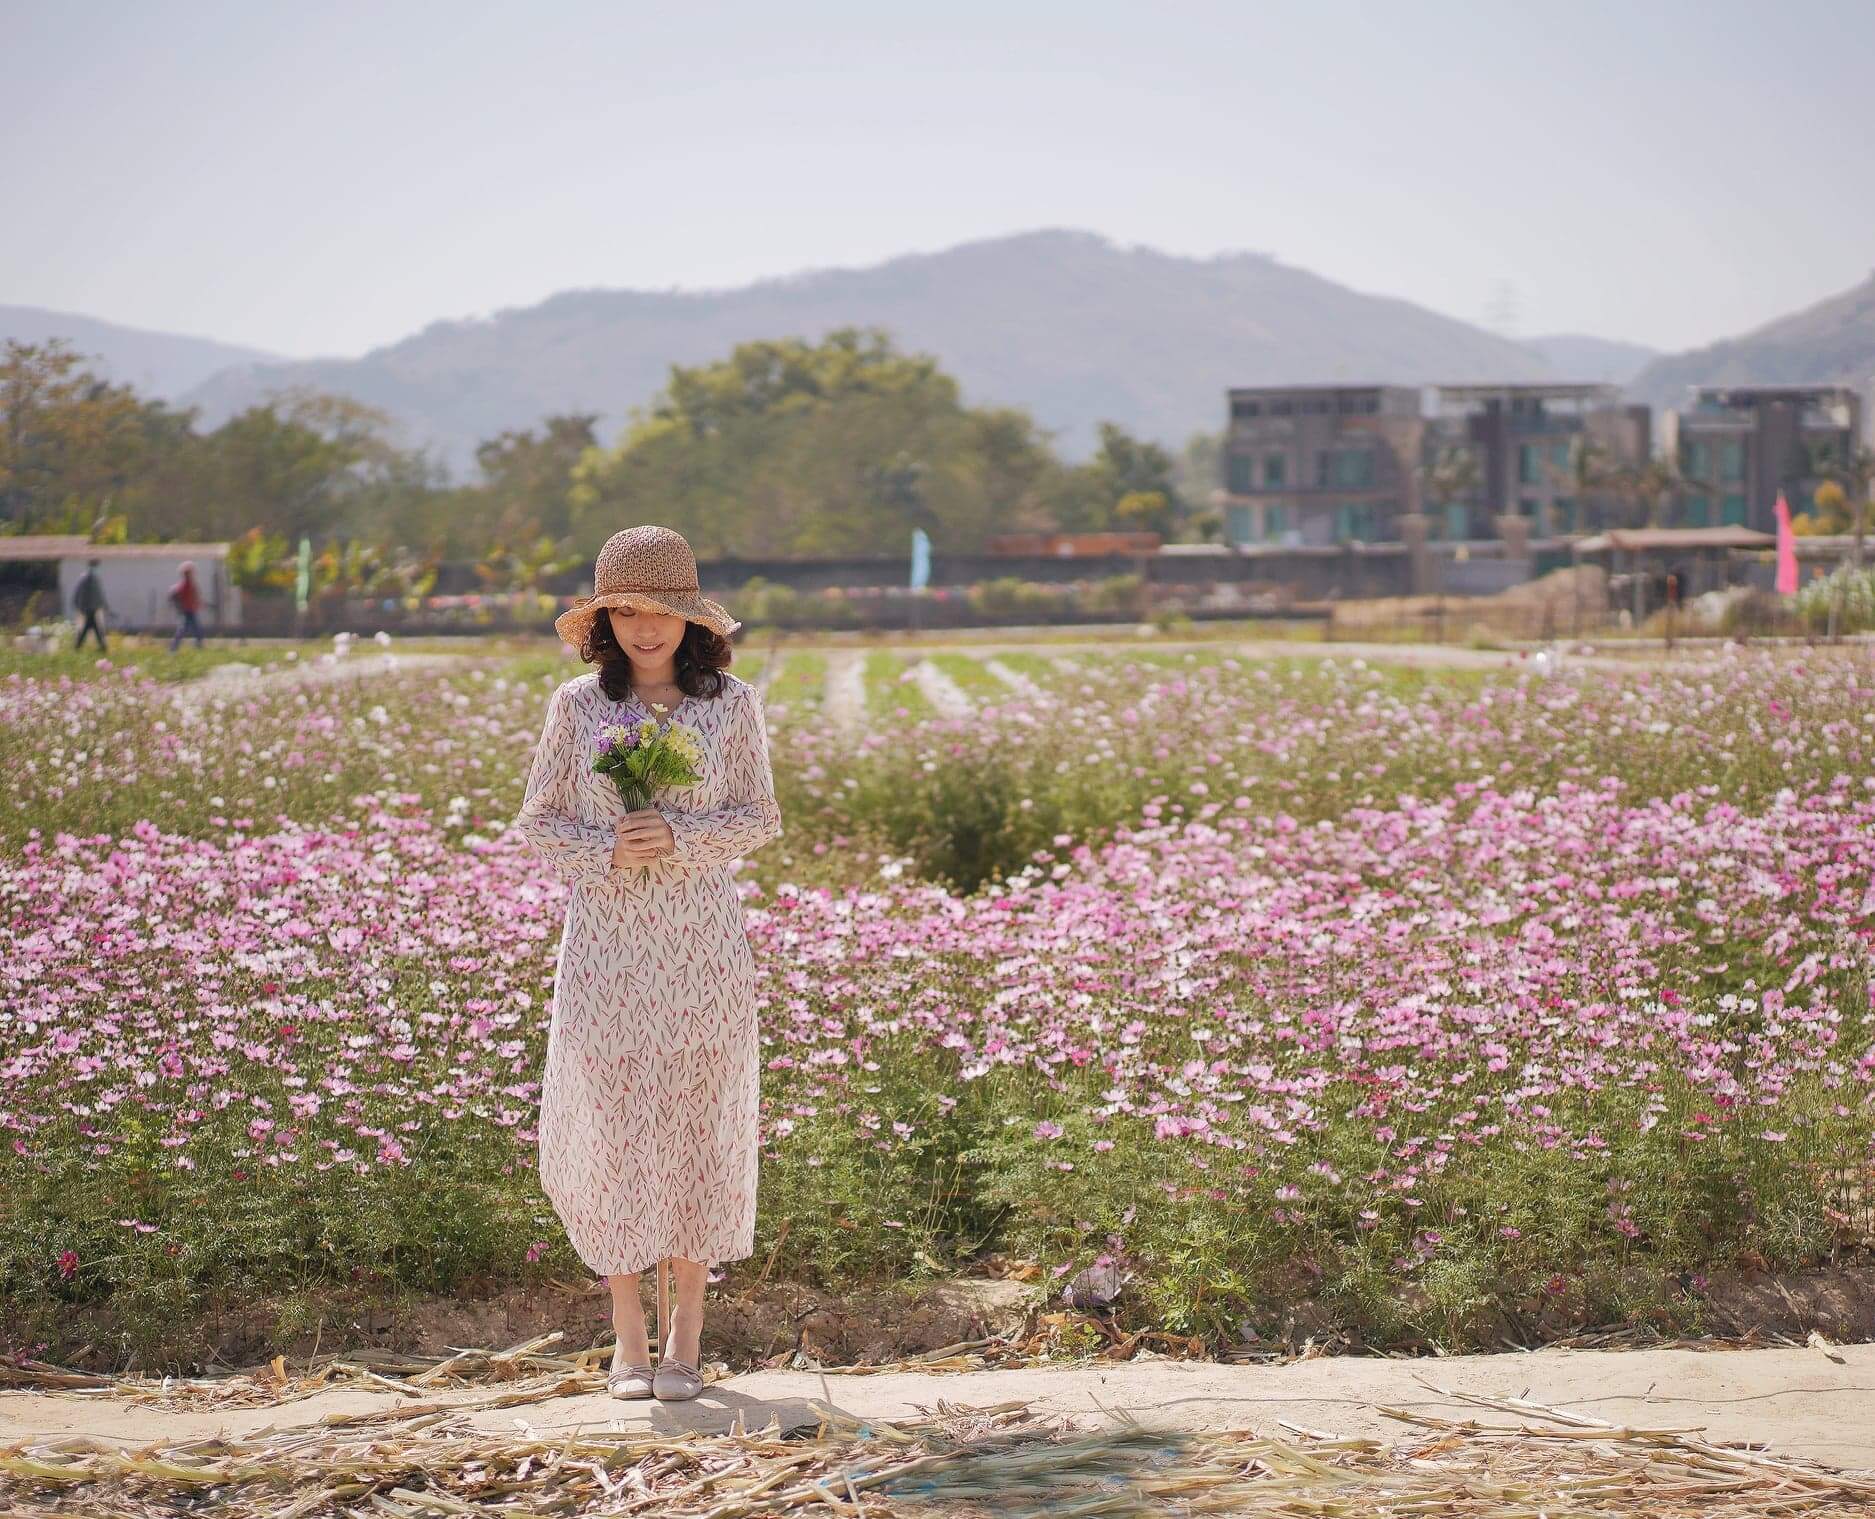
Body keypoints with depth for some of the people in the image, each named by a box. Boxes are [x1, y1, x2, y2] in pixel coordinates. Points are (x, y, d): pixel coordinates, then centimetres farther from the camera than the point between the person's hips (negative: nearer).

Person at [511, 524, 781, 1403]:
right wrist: (609, 851, -14)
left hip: (703, 946, 0)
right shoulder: (576, 706, 1)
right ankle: (628, 1334, 14)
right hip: (606, 946, 0)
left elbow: (760, 819, 4)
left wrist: (681, 838, -14)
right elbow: (536, 823, 5)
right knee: (609, 1124, 1)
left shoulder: (731, 704, 1)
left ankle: (686, 1333, 14)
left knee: (700, 1126, 3)